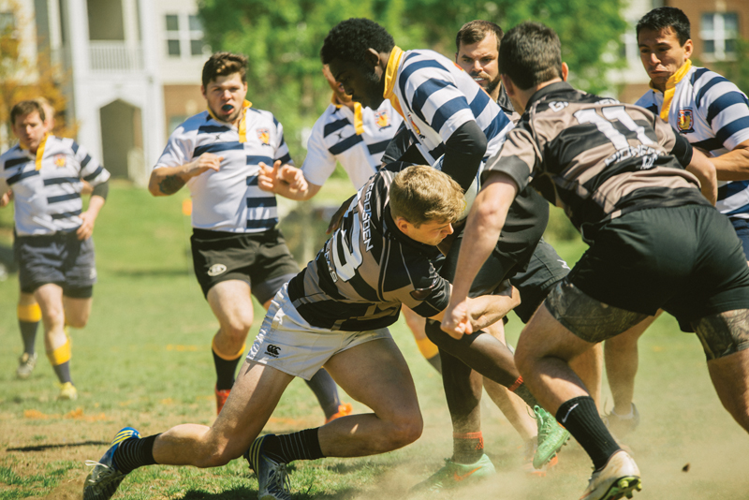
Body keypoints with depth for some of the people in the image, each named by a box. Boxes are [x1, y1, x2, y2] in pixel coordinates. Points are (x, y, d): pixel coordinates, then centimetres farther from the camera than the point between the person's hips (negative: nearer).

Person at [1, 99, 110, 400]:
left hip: (73, 241, 1)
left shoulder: (69, 150, 1)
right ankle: (66, 384, -7)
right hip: (33, 245, -1)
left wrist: (92, 213, -4)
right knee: (53, 316, -16)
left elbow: (101, 180, 11)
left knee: (79, 319, 8)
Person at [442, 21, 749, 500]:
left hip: (637, 234, -5)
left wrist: (459, 298, 4)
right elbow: (706, 170, 44)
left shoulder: (530, 132, 16)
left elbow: (489, 212, -2)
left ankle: (610, 460, -7)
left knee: (536, 356, 13)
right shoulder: (627, 108, 33)